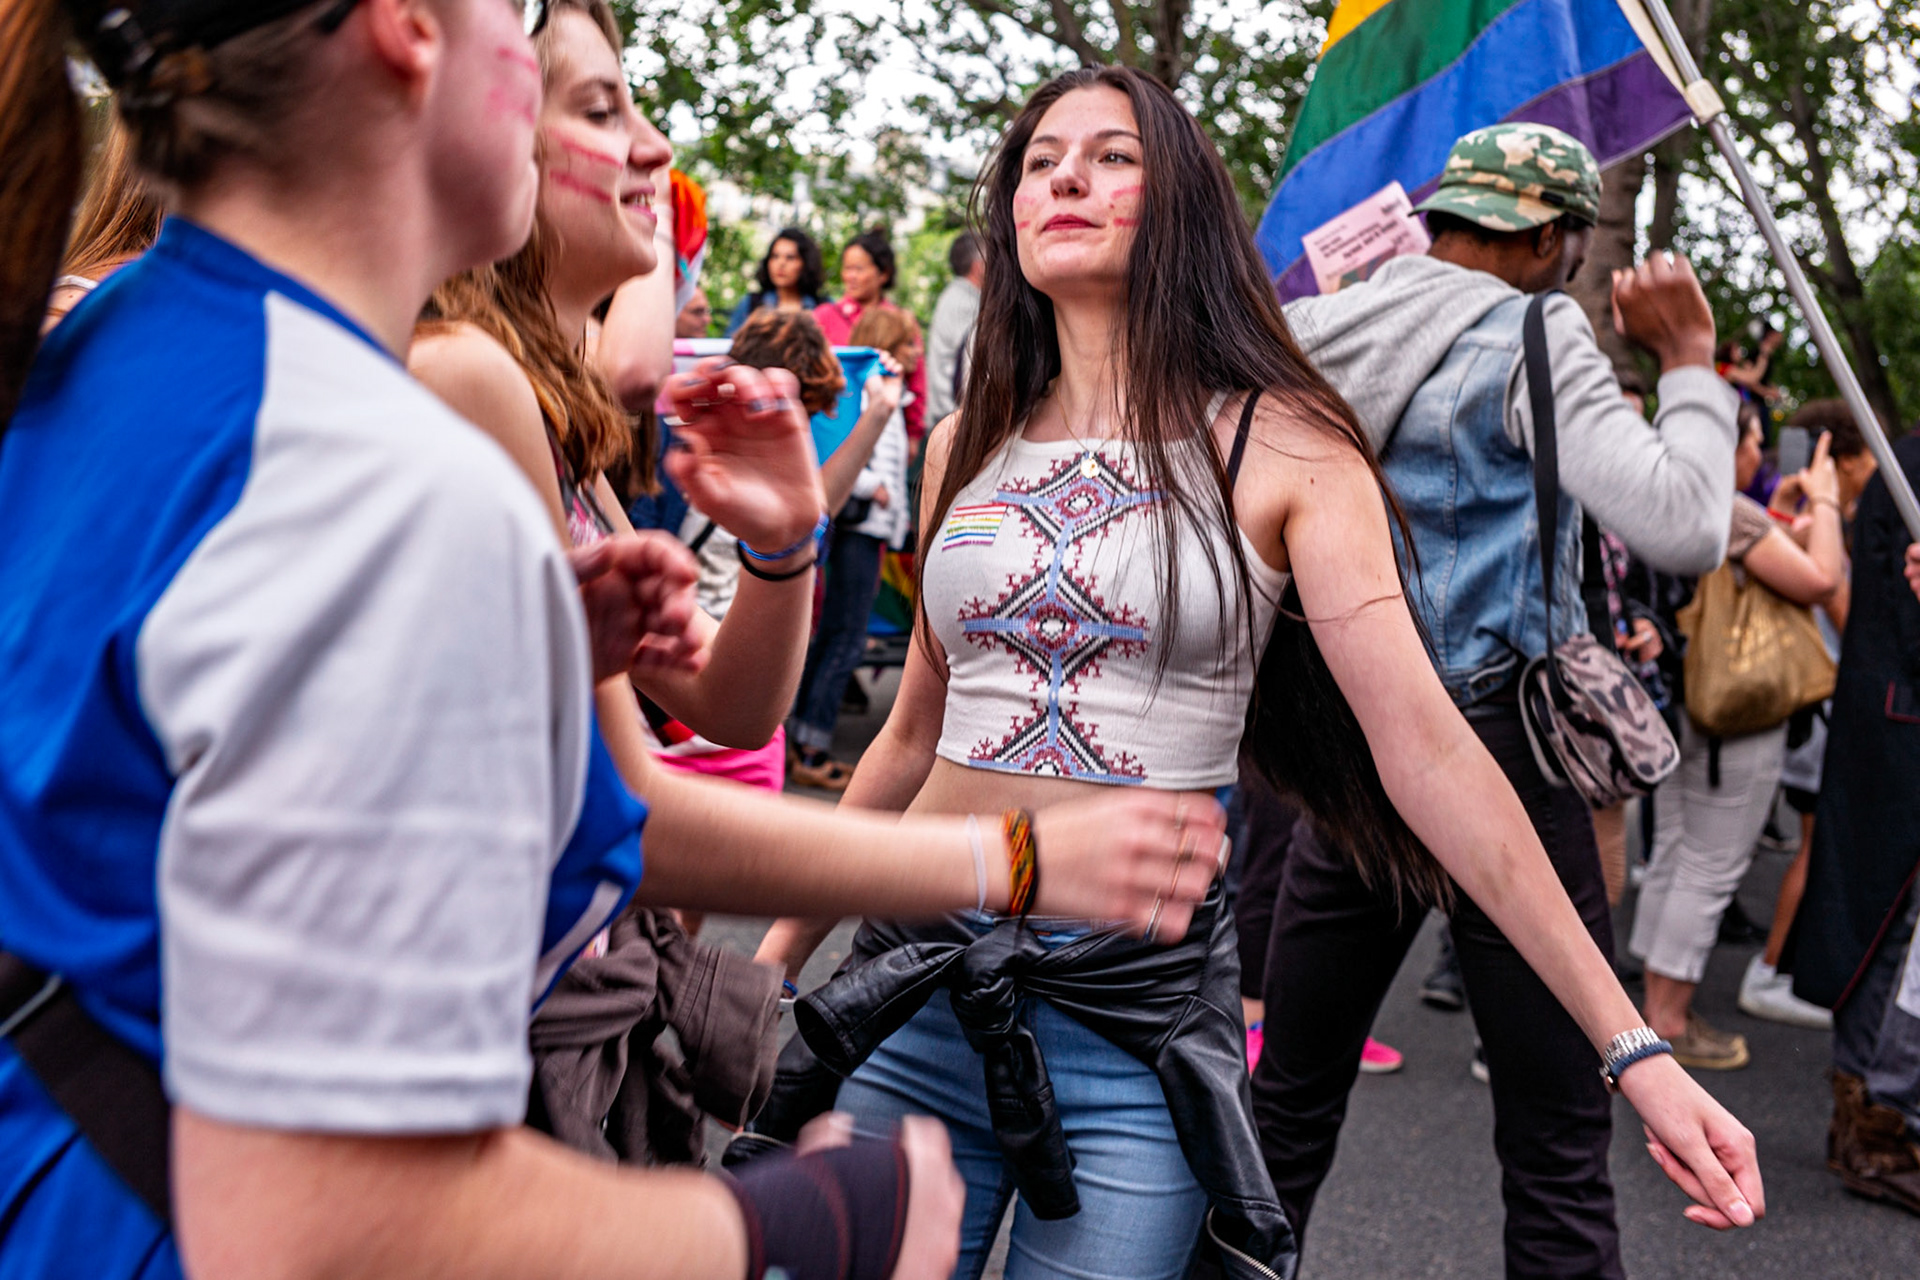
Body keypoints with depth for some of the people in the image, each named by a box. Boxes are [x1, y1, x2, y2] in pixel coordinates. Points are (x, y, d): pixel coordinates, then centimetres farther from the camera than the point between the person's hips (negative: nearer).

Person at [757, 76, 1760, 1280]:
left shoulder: (1281, 446, -5)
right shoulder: (968, 444, 7)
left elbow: (1424, 746, -10)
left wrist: (1634, 1047, -13)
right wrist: (780, 953, 17)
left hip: (1138, 1004, -3)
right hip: (923, 981, 4)